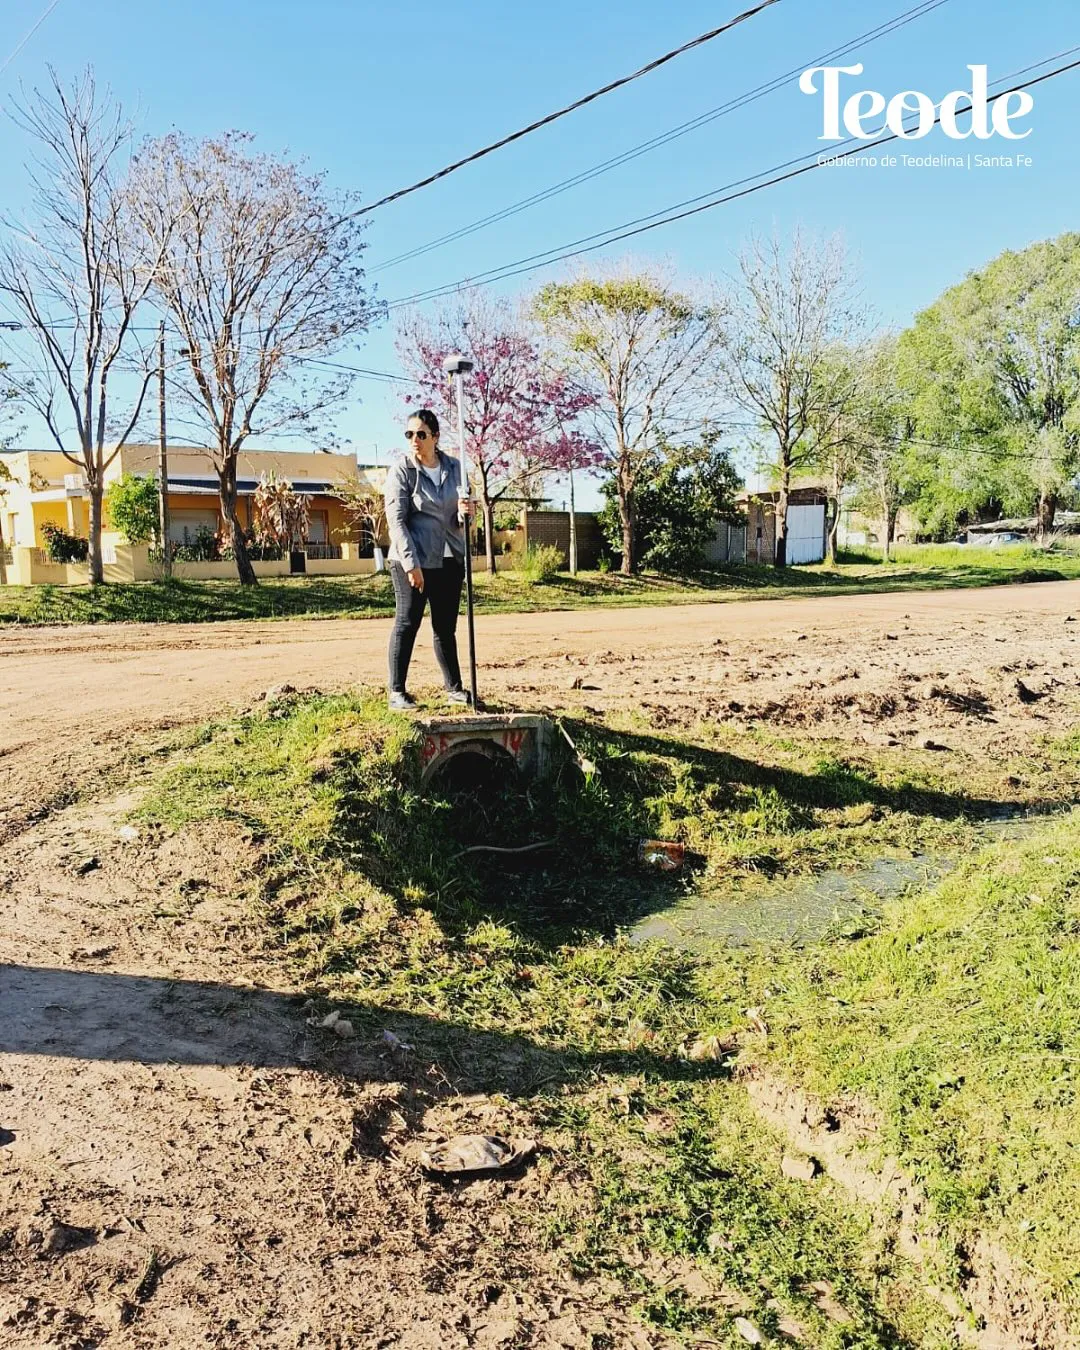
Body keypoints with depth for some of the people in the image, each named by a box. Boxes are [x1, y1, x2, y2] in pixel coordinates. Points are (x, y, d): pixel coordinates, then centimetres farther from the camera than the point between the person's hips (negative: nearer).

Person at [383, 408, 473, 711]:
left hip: (450, 558, 4)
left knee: (446, 626, 11)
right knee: (407, 624, -1)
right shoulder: (401, 469, -7)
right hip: (411, 560, -4)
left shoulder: (454, 467, 6)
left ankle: (454, 687, 20)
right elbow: (396, 520, -12)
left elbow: (459, 520, 12)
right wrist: (411, 563, -18)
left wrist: (465, 512, -12)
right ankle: (396, 692, 6)